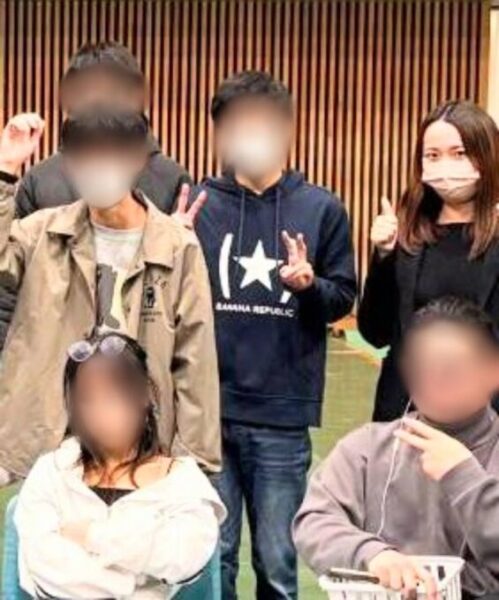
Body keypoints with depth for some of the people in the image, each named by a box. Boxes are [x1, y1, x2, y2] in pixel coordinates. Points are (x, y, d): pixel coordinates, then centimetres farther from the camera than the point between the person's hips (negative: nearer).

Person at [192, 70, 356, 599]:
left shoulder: (320, 208, 2)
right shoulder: (199, 203, 3)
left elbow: (344, 299, 4)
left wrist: (310, 286, -16)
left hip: (282, 414, 0)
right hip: (208, 407, 1)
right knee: (211, 551, 11)